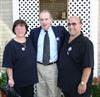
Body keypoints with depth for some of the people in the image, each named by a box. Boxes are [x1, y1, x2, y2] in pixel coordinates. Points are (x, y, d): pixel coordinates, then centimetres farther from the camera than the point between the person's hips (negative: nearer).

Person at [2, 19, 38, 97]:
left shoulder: (30, 41, 3)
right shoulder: (10, 45, -12)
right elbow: (8, 65, -13)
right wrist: (10, 78, -16)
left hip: (30, 78, 5)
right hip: (18, 80, -5)